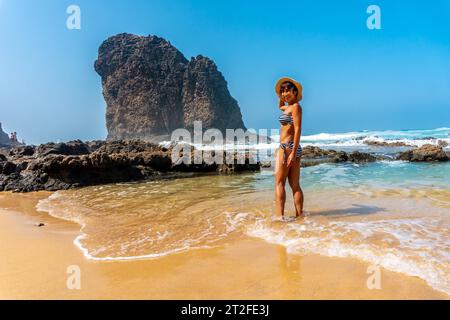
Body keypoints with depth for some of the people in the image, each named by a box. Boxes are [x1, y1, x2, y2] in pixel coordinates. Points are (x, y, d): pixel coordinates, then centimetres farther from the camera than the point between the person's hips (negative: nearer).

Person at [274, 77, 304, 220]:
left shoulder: (295, 106, -7)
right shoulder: (289, 107, 18)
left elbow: (298, 130, -17)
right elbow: (280, 106, 43)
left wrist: (293, 153, -24)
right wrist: (280, 95, 24)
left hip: (287, 147, -9)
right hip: (292, 149, 9)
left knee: (279, 182, -9)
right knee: (295, 185, 7)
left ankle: (280, 216, -13)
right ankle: (299, 215, 10)